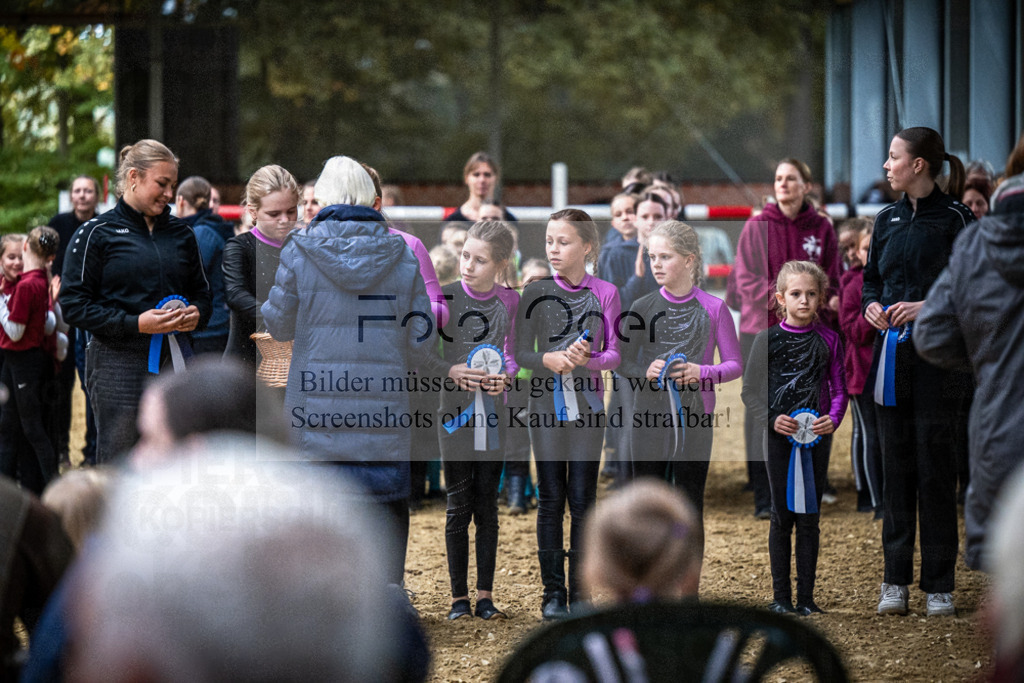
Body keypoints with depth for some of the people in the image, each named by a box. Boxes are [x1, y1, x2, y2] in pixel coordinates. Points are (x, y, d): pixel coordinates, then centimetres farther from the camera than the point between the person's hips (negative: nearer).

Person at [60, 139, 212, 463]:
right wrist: (135, 324, -17)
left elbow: (202, 293, 25)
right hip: (119, 364, -5)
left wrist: (196, 314, 0)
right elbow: (74, 305, -7)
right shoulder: (96, 234, -2)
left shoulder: (181, 234, 15)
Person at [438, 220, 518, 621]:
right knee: (458, 506, 2)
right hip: (455, 411, -2)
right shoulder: (445, 298, -4)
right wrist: (451, 372, -17)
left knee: (487, 505, 7)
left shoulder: (509, 302, 1)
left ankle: (485, 594, 13)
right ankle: (459, 596, 10)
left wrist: (504, 376, -9)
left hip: (492, 413, 2)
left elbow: (510, 354, 11)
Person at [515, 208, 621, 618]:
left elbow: (616, 354, 0)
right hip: (546, 404, 0)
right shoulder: (535, 293, 1)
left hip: (587, 406, 0)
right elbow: (520, 353, 1)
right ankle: (553, 592, 10)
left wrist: (587, 359, -20)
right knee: (551, 499, 3)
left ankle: (580, 593, 9)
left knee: (582, 499, 2)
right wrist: (549, 359, -19)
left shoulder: (605, 293, 0)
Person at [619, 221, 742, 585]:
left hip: (694, 419, -2)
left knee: (690, 506, 4)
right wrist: (645, 372, -12)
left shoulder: (713, 309, -2)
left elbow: (734, 365, 2)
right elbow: (622, 363, 8)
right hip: (648, 418, 2)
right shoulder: (641, 308, 3)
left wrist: (702, 372, -16)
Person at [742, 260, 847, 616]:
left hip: (816, 436, 1)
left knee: (809, 517, 5)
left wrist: (833, 419, -10)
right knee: (782, 517, 2)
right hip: (780, 436, -1)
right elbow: (751, 391, 1)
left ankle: (806, 596, 10)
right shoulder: (767, 340, 0)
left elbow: (839, 389, 8)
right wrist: (771, 420, -14)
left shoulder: (828, 340, 4)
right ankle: (781, 596, 9)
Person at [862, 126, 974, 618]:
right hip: (892, 352, 5)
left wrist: (929, 306, -18)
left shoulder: (955, 220, -5)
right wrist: (872, 305, 1)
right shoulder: (888, 219, 12)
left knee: (936, 465, -3)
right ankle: (896, 581, 11)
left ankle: (939, 585, 4)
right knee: (896, 465, 6)